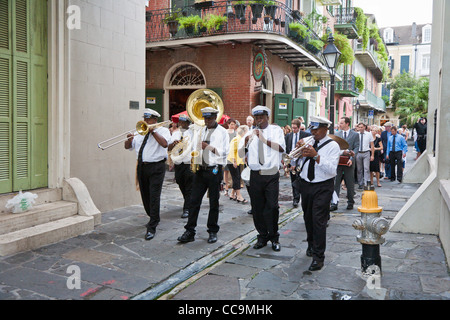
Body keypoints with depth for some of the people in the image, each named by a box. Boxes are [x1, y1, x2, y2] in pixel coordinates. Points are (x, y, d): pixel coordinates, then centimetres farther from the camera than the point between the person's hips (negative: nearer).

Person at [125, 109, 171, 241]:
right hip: (142, 167, 6)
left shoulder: (163, 130, 1)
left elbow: (164, 143, -20)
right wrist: (130, 139, -6)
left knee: (154, 197, -10)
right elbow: (127, 146, 15)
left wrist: (153, 131, -17)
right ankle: (154, 219, 36)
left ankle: (151, 228, -7)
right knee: (145, 196, 13)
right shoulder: (140, 132, 16)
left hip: (156, 167, -6)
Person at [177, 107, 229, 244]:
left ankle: (213, 232, 15)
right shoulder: (200, 131, 14)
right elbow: (194, 147, 17)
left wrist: (209, 147, -20)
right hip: (200, 169, 4)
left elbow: (224, 151, -8)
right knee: (194, 200, 1)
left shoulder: (222, 132, 0)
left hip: (214, 170, -4)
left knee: (214, 202, 4)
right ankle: (190, 231, 6)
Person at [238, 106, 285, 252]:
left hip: (272, 175, -3)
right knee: (257, 208, 7)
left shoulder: (276, 130, 5)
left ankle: (274, 237, 12)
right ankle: (262, 236, 22)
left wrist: (264, 139, -22)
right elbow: (241, 154, 3)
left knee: (272, 207, -5)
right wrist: (246, 142, -15)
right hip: (256, 175, 3)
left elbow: (281, 148, -13)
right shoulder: (250, 133, 12)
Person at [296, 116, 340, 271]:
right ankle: (311, 244, 39)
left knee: (319, 220, -9)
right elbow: (299, 163, 12)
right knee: (308, 217, 17)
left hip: (323, 187, -5)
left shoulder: (333, 146, -7)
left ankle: (318, 256, -2)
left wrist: (316, 156, -25)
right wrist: (300, 153, -8)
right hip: (305, 184, 6)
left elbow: (332, 169, -19)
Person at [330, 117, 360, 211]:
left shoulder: (355, 135, 3)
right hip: (338, 161, 2)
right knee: (335, 183, -2)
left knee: (350, 184, 8)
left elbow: (356, 148, -3)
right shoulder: (336, 134, 9)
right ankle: (334, 203, 1)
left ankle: (350, 202, 22)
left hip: (349, 162, -1)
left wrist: (351, 159, -15)